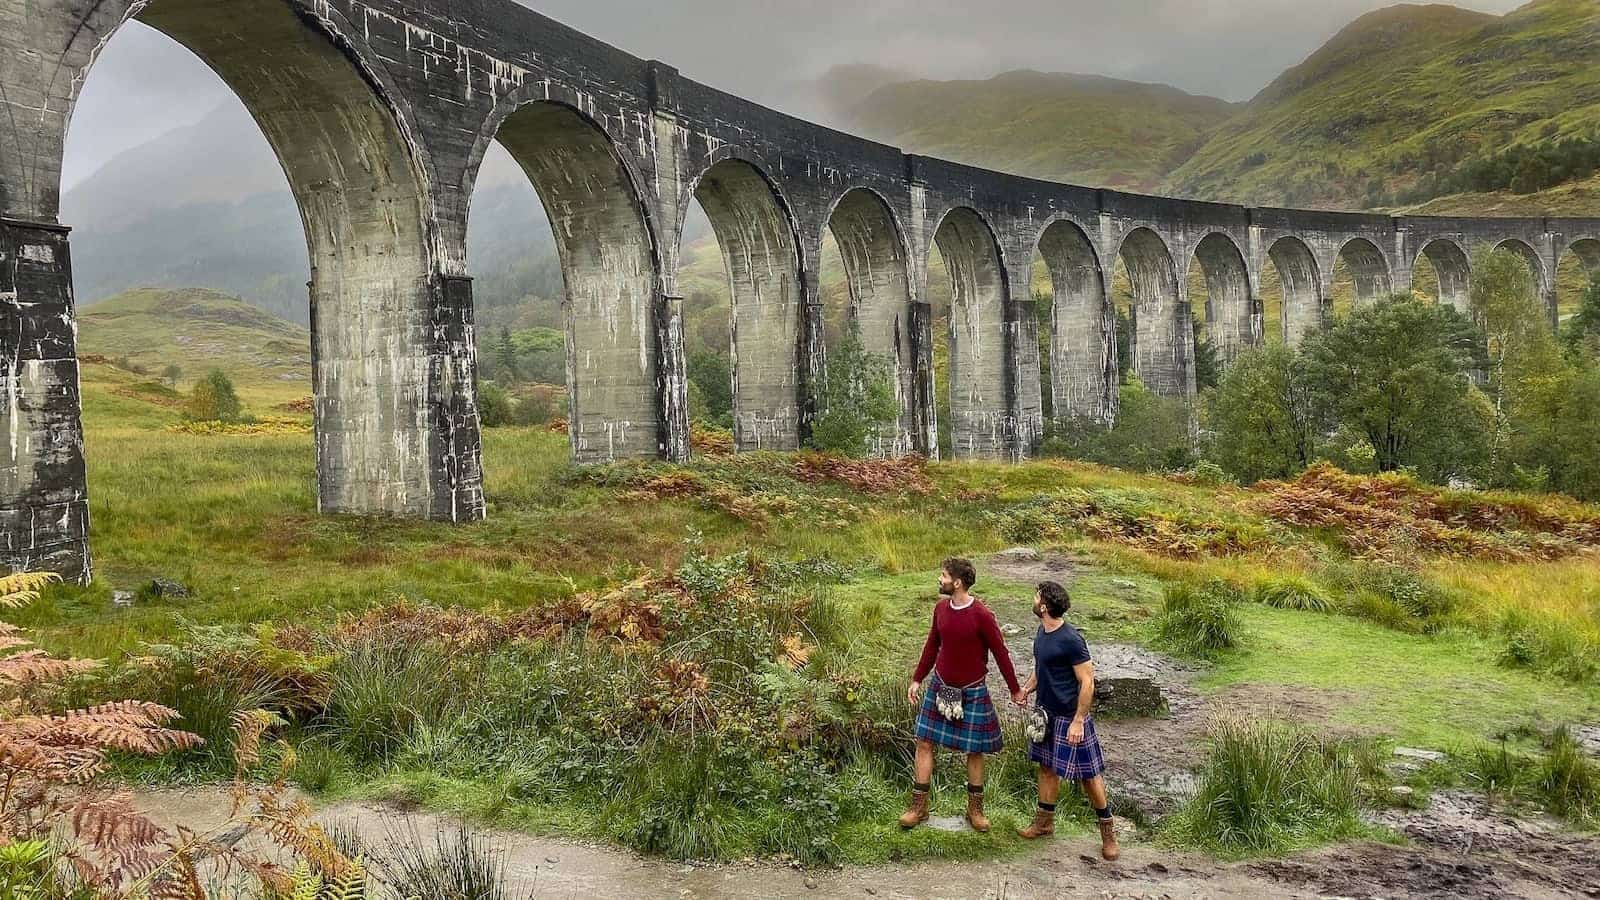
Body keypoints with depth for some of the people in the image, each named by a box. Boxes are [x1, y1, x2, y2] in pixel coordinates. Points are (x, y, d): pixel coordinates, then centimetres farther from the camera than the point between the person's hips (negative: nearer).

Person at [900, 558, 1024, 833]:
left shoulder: (981, 615, -19)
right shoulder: (941, 607, -2)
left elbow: (1000, 652, -11)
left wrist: (1015, 689, -5)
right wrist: (917, 679, 13)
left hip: (972, 692, -5)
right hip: (940, 686, 5)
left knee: (974, 750, 6)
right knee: (924, 742, 3)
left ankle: (975, 810, 21)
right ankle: (918, 806, 13)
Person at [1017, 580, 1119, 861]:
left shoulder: (1071, 640, -24)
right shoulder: (1042, 632, 3)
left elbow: (1087, 682, -21)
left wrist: (1078, 721, -22)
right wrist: (1026, 688, 3)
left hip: (1070, 716, -8)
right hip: (1047, 712, 8)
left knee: (1088, 773, 2)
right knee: (1047, 766, 17)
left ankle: (1108, 829, 16)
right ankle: (1044, 821, 31)